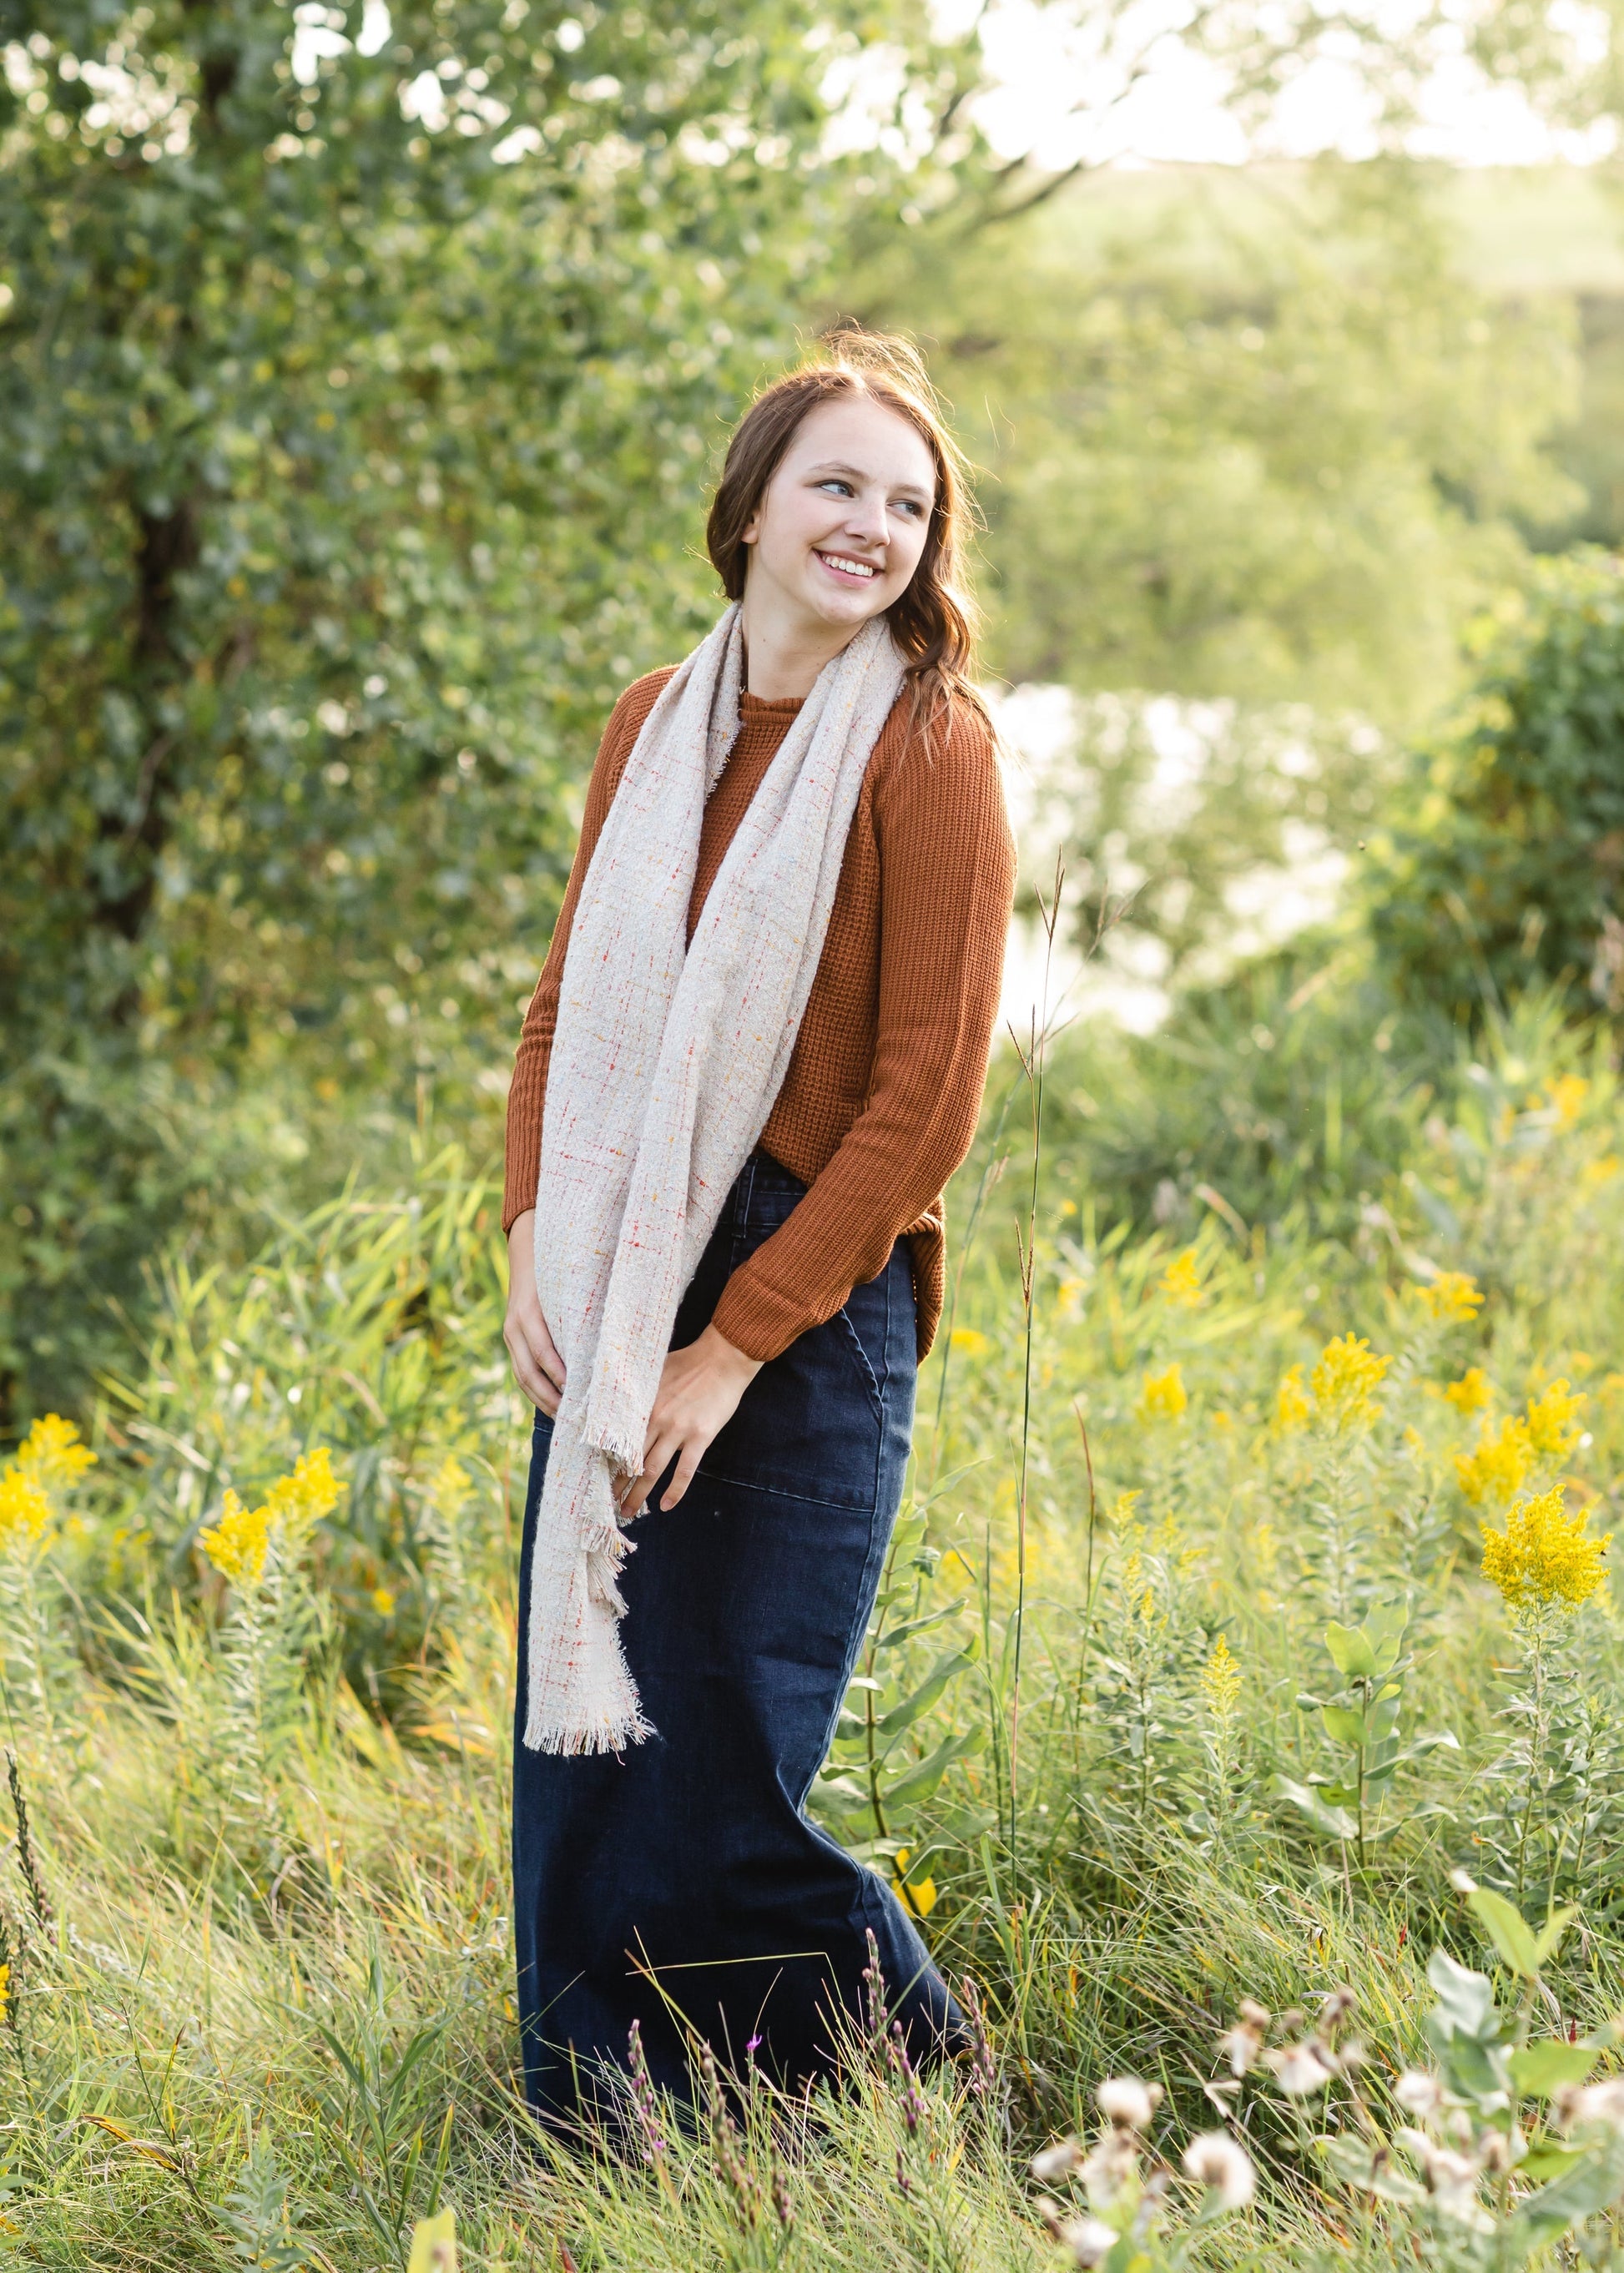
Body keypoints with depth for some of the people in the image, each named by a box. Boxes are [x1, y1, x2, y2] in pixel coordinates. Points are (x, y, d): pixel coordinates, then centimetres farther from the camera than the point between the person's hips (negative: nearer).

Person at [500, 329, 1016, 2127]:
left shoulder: (928, 745, -7)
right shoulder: (655, 725, 11)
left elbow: (925, 1097, -11)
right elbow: (568, 1005, 14)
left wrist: (735, 1342, -13)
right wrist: (532, 1244, -2)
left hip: (807, 1297, -5)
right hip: (615, 1301, 5)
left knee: (710, 1796, -4)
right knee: (579, 1751, 8)